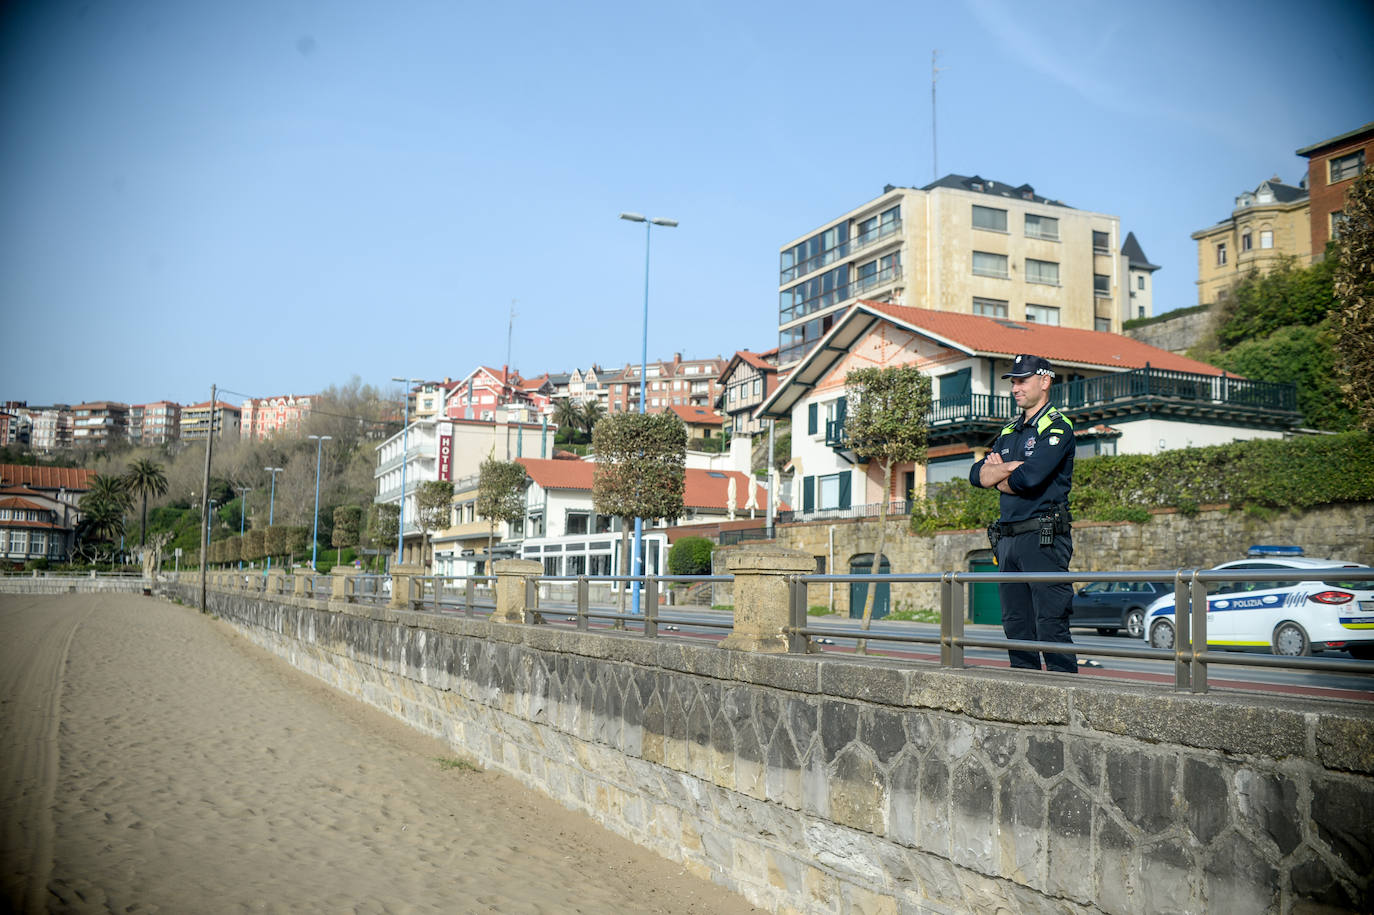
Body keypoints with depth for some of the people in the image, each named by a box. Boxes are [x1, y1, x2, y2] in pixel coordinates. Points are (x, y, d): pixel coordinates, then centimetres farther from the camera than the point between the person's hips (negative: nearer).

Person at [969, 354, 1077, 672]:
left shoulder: (1057, 427, -4)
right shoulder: (1009, 431, 21)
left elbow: (1030, 477, -19)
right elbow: (977, 474, 10)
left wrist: (999, 477, 1)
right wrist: (1010, 467, -8)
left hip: (1043, 538, -8)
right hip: (1007, 538, 8)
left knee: (1051, 625, -10)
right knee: (1017, 627, 10)